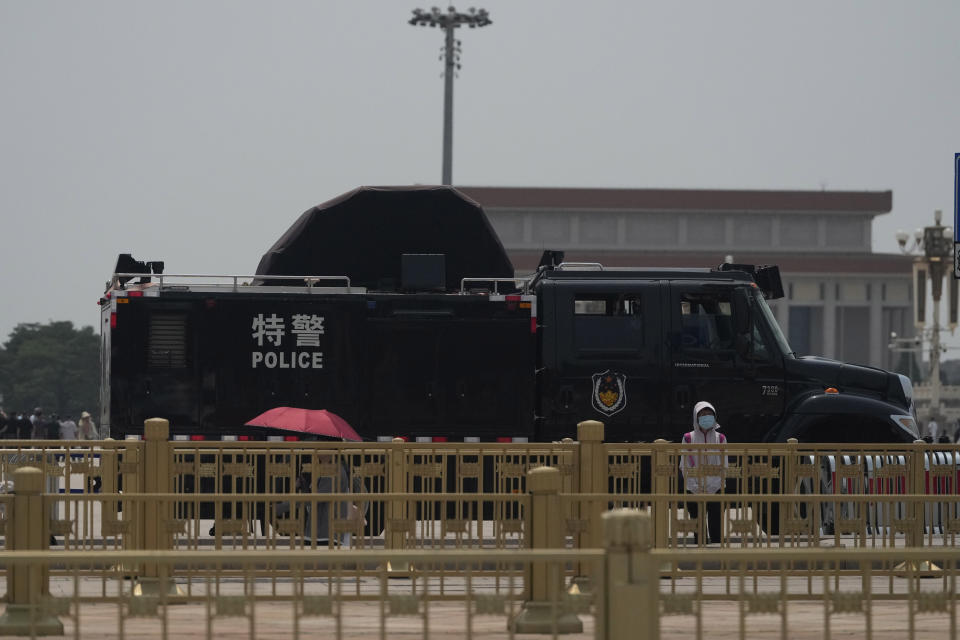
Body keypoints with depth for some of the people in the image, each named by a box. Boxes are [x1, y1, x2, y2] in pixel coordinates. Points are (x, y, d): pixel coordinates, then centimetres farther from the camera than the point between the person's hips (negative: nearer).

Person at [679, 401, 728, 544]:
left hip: (715, 490, 0)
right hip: (694, 491, 0)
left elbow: (723, 467, 2)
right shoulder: (688, 438, 3)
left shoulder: (720, 439, 5)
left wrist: (711, 488, -9)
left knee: (716, 532, -4)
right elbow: (684, 467, 1)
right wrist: (696, 490, -8)